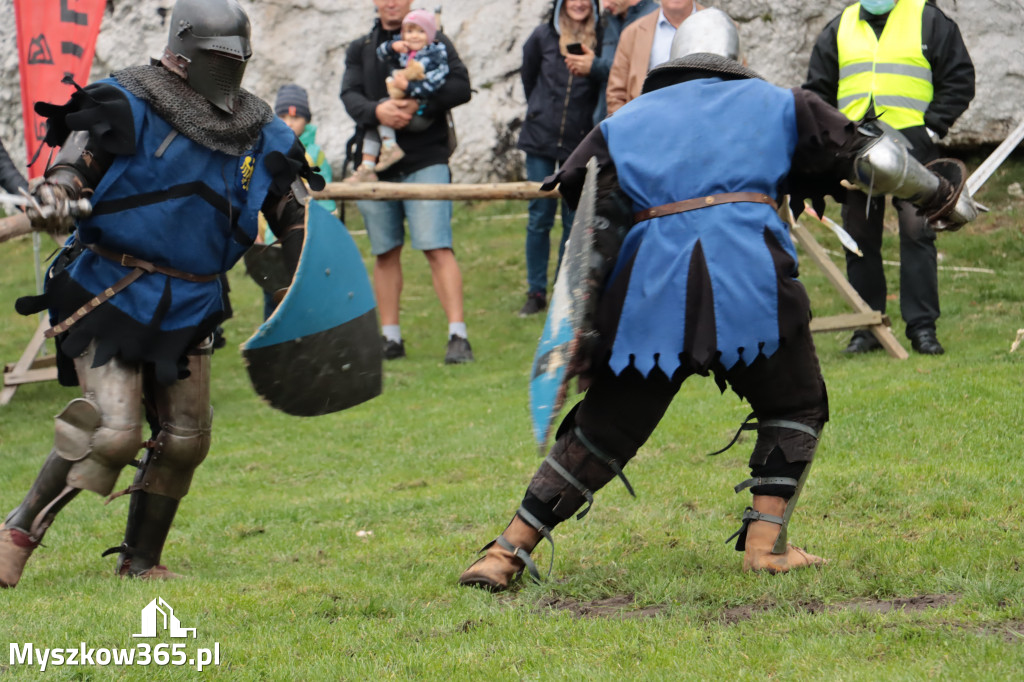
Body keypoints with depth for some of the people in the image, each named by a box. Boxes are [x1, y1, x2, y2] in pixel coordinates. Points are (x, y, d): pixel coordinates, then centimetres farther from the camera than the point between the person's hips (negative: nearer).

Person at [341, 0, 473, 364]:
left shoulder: (434, 41, 6)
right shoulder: (359, 49, 15)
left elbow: (461, 86, -6)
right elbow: (349, 95, 1)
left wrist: (418, 104, -20)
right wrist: (376, 111, -21)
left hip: (425, 159, -3)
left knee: (437, 247, -13)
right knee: (385, 252, 8)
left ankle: (457, 335, -17)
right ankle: (390, 337, 16)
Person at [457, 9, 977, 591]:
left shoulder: (621, 125, 23)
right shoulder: (779, 105, 19)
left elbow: (589, 237, 14)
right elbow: (872, 156, 18)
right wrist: (943, 196, 30)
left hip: (652, 284, 2)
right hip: (751, 278, -2)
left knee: (602, 430, 10)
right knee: (796, 409, 20)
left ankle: (506, 553, 6)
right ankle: (766, 543, 7)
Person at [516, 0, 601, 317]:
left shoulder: (600, 40, -4)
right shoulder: (543, 36, 1)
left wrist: (593, 66, -10)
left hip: (580, 143, -1)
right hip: (541, 137, 1)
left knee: (574, 220, 3)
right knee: (539, 217, 2)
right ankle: (536, 292, 10)